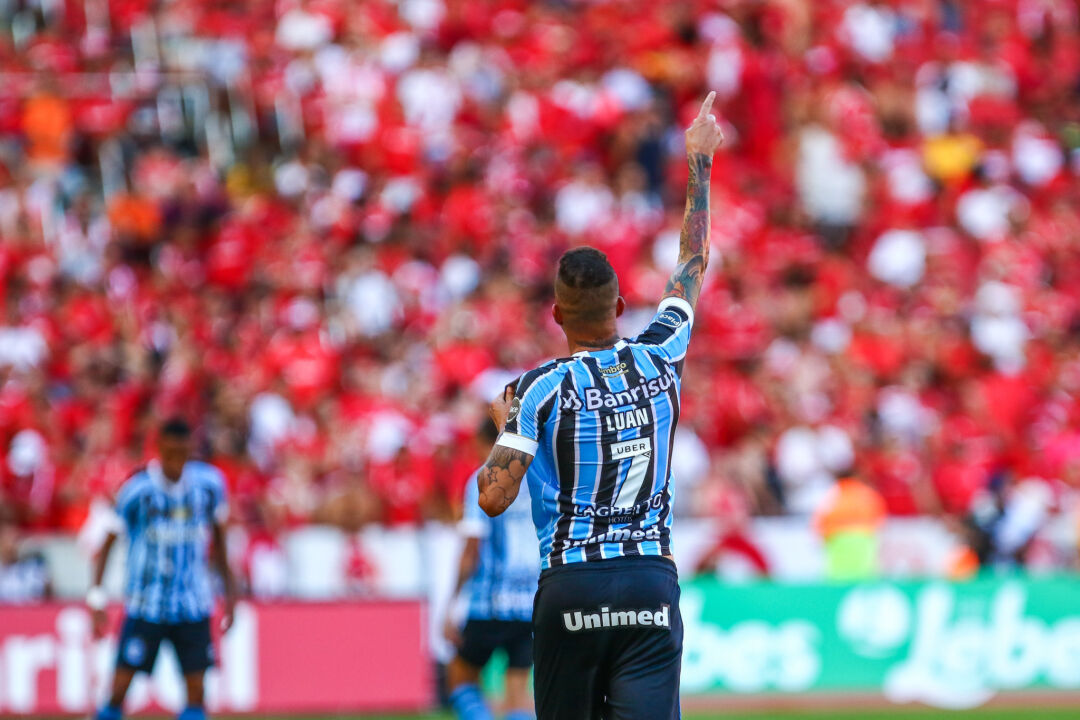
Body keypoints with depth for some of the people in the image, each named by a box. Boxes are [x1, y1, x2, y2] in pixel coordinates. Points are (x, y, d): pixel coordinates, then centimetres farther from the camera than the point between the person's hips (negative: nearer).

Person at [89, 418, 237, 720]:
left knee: (196, 692, -4)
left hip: (193, 604, 3)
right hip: (145, 602, -3)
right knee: (120, 686, -6)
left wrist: (229, 591, 16)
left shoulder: (209, 483, -1)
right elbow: (107, 542, -4)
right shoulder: (137, 489, -11)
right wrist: (96, 597, -11)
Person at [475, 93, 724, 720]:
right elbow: (694, 266, 20)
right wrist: (700, 163, 32)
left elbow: (495, 498, -10)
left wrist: (503, 424, 10)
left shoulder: (542, 388, -6)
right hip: (652, 585, 1)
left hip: (571, 587, -1)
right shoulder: (660, 360, 3)